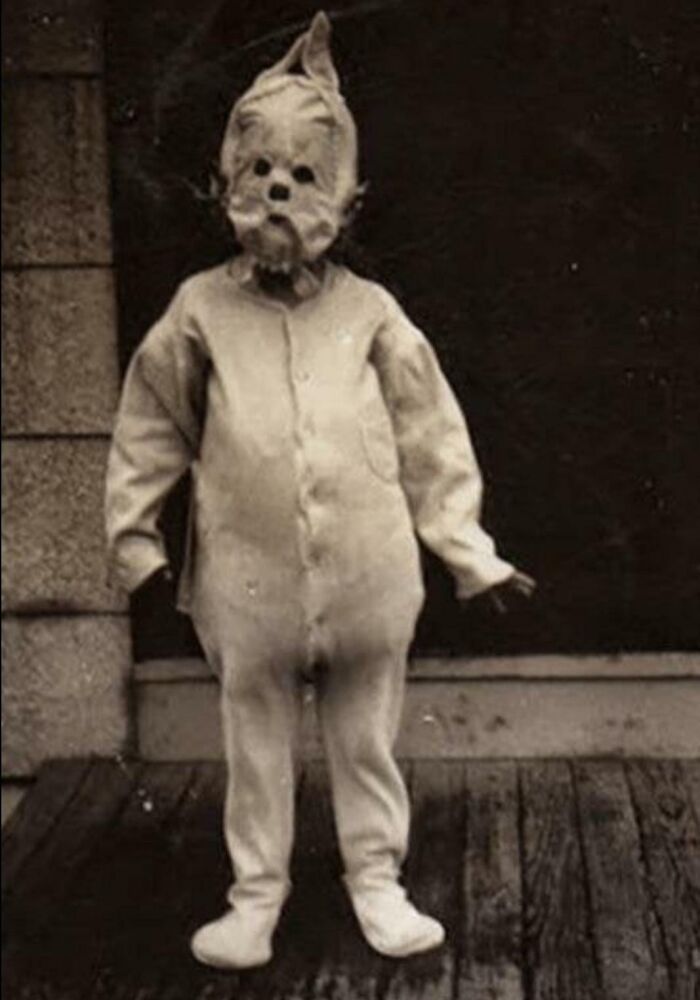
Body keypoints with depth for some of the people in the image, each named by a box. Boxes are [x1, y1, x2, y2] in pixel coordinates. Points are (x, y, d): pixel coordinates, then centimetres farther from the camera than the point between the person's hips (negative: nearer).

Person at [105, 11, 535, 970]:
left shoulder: (370, 313, -2)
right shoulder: (201, 310, -1)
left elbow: (430, 437, 3)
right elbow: (152, 427, 8)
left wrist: (468, 549, 3)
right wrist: (135, 537, 9)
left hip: (367, 575, 0)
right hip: (249, 579, 0)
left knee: (367, 739, 14)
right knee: (256, 746, 13)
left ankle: (378, 882, 31)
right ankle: (256, 895, 29)